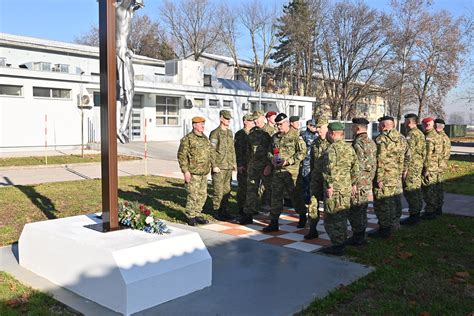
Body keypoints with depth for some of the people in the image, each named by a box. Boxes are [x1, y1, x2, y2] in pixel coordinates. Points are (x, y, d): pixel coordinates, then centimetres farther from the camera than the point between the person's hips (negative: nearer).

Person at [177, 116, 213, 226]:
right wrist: (185, 171, -16)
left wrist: (208, 167, 19)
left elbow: (210, 154, 23)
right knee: (193, 195, -5)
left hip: (204, 173, 7)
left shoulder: (205, 139, 14)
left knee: (202, 195, 11)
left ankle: (197, 214, 23)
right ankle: (190, 217, 7)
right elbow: (181, 156, -12)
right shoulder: (187, 139, -9)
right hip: (193, 173, -7)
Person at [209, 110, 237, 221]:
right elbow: (212, 151, -12)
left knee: (227, 190, 11)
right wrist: (214, 166, -16)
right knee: (218, 191, -3)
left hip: (229, 167, 7)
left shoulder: (230, 132, 14)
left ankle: (224, 210, 20)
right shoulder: (215, 133, -9)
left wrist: (234, 162, 15)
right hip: (219, 167, -7)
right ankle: (217, 211, 7)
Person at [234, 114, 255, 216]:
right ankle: (241, 208, 7)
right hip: (243, 166, -6)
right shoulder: (239, 134, -5)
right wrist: (239, 165, -16)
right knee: (242, 187, -1)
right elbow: (238, 151, -10)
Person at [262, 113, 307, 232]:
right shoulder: (275, 137, 12)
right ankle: (274, 222, 11)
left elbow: (302, 152, -12)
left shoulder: (296, 136, -7)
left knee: (295, 195, 7)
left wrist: (288, 161, -19)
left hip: (291, 172, -5)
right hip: (277, 171, 5)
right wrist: (272, 159, -2)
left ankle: (303, 216, 31)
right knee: (275, 196, 5)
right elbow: (269, 151, 20)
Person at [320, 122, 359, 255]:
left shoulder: (332, 149, -14)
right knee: (342, 216, 17)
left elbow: (329, 169, -22)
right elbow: (355, 167, 14)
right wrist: (353, 183, 18)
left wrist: (329, 186, -18)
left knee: (332, 217, -2)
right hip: (347, 188, 8)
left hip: (334, 189, -8)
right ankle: (342, 242, 25)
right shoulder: (350, 148, 11)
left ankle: (337, 246, 0)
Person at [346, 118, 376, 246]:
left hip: (358, 182, -9)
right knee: (363, 210, 17)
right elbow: (374, 164, 15)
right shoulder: (371, 143, 11)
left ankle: (356, 238, 5)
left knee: (354, 211, -1)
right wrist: (370, 178, 19)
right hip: (368, 182, 9)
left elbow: (358, 166, -21)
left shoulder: (358, 144, -17)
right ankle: (361, 236, 26)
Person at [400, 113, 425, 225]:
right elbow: (422, 152, 19)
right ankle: (417, 214, 24)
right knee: (417, 189, 16)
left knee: (410, 191, -5)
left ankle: (413, 216, -2)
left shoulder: (411, 134, -16)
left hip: (411, 166, -10)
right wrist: (421, 162, 22)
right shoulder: (420, 133, 15)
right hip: (419, 165, 10)